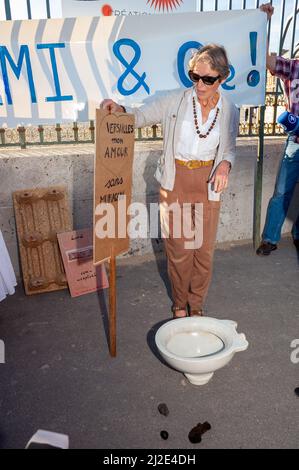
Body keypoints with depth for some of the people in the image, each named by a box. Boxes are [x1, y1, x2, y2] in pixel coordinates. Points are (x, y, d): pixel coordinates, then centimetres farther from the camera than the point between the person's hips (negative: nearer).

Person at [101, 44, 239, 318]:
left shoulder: (229, 111, 0)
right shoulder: (176, 100, -6)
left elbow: (230, 148, 11)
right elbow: (141, 117, -2)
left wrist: (225, 164, -11)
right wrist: (119, 110, -23)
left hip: (208, 185, 2)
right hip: (175, 184, -1)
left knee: (204, 249, 8)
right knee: (178, 249, 5)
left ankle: (196, 305, 31)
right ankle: (179, 304, 30)